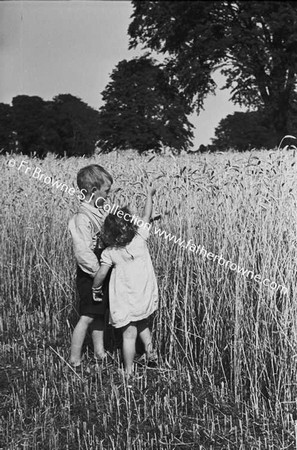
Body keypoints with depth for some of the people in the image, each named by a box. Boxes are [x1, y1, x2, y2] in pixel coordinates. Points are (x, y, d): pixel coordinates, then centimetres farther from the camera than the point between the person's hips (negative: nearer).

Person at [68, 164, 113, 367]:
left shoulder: (100, 212, 5)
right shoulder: (83, 219, -23)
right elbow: (83, 253, -26)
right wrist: (100, 273, -21)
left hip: (102, 274, 8)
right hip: (90, 277, -8)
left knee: (99, 313, 18)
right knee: (87, 317, 0)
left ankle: (99, 351, 33)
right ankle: (75, 361, 12)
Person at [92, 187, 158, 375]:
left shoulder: (109, 252, -12)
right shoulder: (140, 239, -10)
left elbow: (101, 274, -10)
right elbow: (147, 217, 1)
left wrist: (95, 288, 9)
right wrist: (150, 195, 12)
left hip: (124, 300, -2)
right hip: (144, 295, 2)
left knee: (129, 334, 2)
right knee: (142, 324, 29)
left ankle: (129, 371, 7)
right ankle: (150, 349, 22)